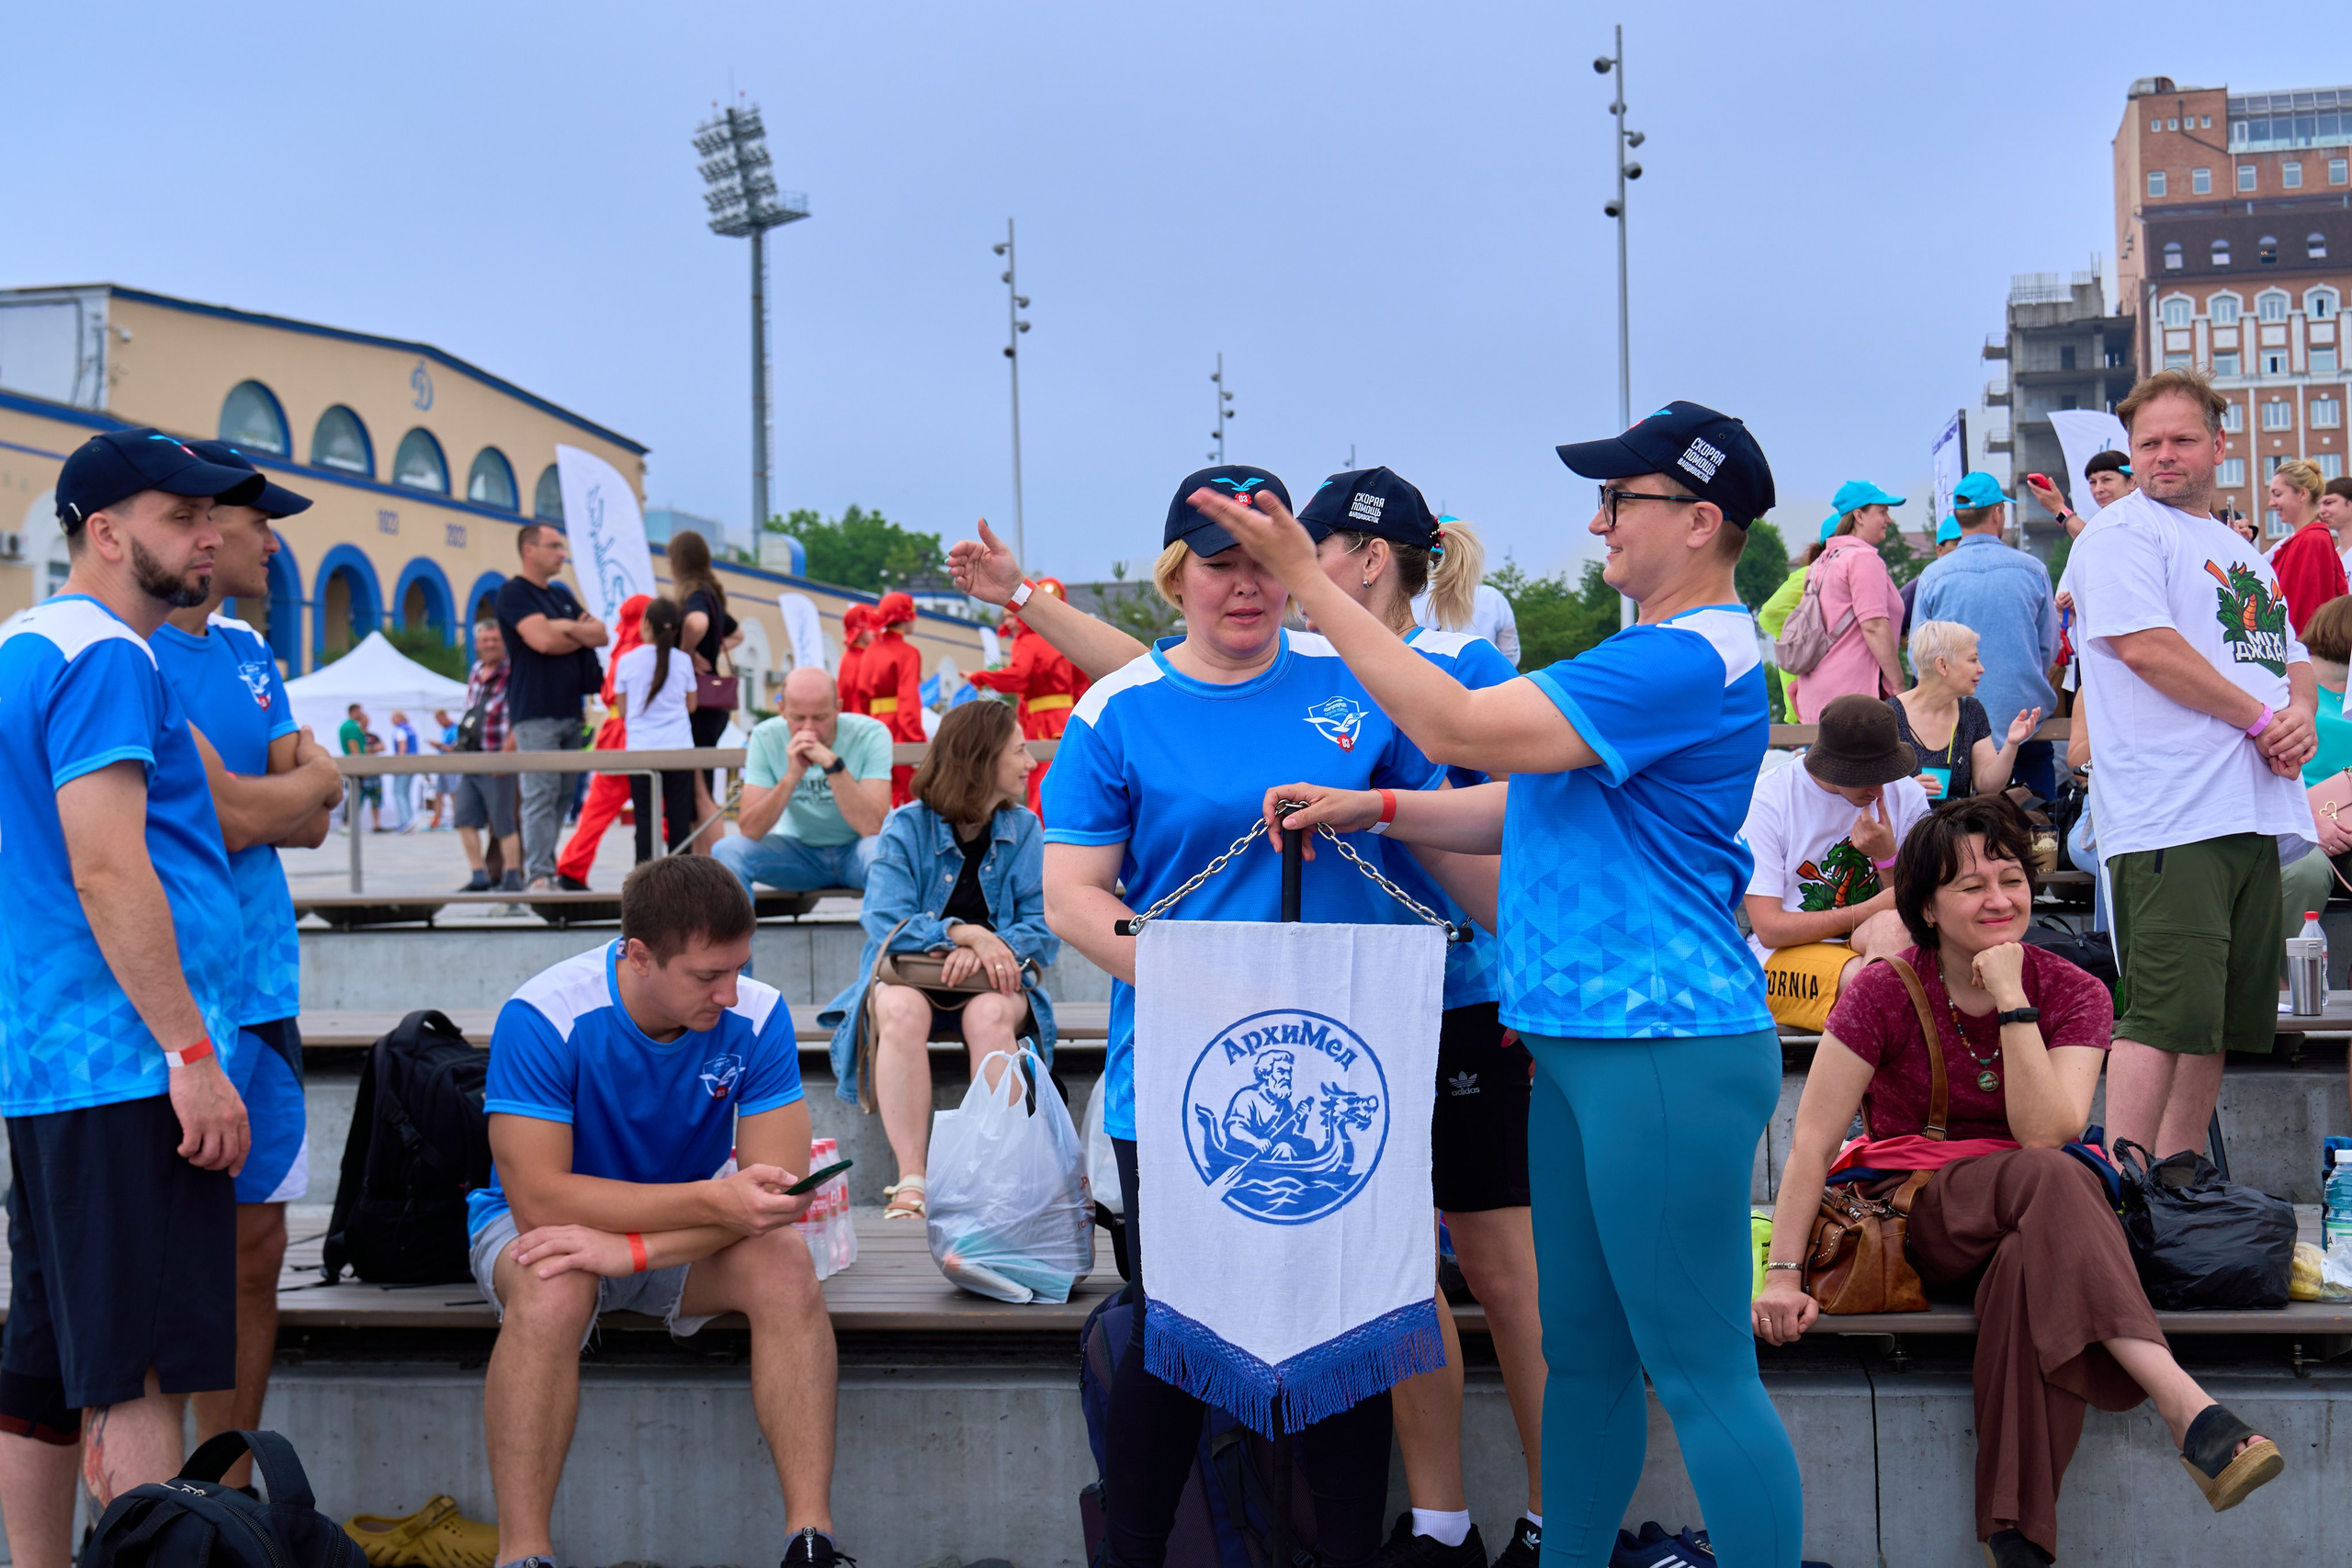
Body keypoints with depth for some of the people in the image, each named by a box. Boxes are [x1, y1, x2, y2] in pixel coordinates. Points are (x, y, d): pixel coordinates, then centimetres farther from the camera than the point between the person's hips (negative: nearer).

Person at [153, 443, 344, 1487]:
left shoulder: (248, 656, 15)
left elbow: (311, 824, 10)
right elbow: (233, 817, -17)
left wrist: (253, 797, -10)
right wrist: (312, 777, 2)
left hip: (262, 988, 8)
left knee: (256, 1241, 11)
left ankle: (230, 1492, 22)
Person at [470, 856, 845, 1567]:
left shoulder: (756, 1015, -17)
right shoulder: (542, 1019, -25)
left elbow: (775, 1192, -20)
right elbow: (540, 1198, -29)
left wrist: (631, 1247, -33)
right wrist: (713, 1200, -36)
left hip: (685, 1236, 3)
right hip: (536, 1223, -2)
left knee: (786, 1266, -27)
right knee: (551, 1292, -37)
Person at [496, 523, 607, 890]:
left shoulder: (563, 595, 20)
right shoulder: (515, 593, -5)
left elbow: (603, 633, 12)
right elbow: (543, 640, -19)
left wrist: (567, 629, -8)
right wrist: (584, 635, 0)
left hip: (570, 710, 8)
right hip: (535, 711, -8)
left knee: (563, 796, 6)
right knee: (541, 796, -11)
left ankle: (549, 869, 11)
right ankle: (539, 876, -12)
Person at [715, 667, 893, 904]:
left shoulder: (870, 734, -19)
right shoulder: (765, 737, -13)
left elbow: (872, 827, -28)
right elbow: (748, 831, -19)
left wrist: (832, 764, -35)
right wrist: (792, 776, -31)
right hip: (799, 851, 2)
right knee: (727, 850, -22)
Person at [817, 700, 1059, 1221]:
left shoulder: (1023, 829, 5)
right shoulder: (907, 826, -2)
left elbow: (1043, 928, -3)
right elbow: (885, 920, -14)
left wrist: (986, 950, -22)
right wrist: (964, 932, -26)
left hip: (991, 980, 1)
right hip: (908, 973, -1)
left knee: (990, 1016, -35)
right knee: (902, 1012, -36)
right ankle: (911, 1180, -37)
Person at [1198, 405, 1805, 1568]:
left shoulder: (1691, 660, -16)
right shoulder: (1650, 659, 19)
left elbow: (1457, 729, -19)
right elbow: (1527, 809, 22)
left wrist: (1308, 582, -14)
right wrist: (1372, 810, 9)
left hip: (1668, 1048, -10)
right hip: (1581, 1040, 10)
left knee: (1702, 1373, -3)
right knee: (1582, 1348, 17)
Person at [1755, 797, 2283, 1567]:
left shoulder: (2074, 995, -1)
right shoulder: (1885, 994, -7)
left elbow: (2045, 1133, -17)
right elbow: (1812, 1141, -9)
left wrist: (2013, 1001, -21)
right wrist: (1783, 1273, -16)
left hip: (2032, 1227, 2)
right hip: (1913, 1217, -2)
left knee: (2031, 1266, -38)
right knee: (2047, 1181, -36)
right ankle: (2188, 1409, -49)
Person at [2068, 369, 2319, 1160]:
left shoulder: (2242, 553, 24)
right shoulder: (2122, 532, -2)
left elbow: (2293, 658, 25)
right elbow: (2148, 647, -15)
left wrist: (2301, 712, 1)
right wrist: (2263, 718, -9)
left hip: (2255, 812, 8)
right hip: (2171, 817, -8)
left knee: (2219, 1019, 10)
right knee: (2165, 1012, -14)